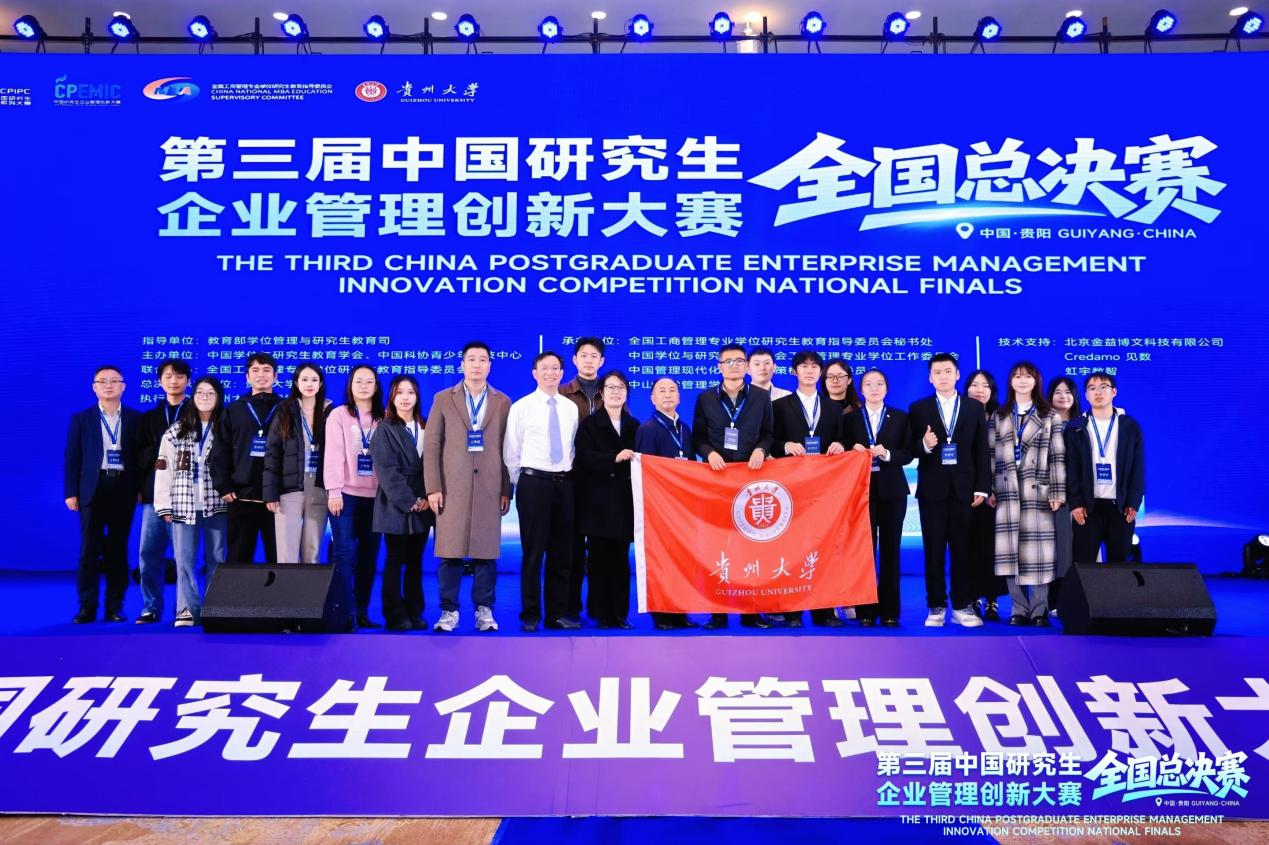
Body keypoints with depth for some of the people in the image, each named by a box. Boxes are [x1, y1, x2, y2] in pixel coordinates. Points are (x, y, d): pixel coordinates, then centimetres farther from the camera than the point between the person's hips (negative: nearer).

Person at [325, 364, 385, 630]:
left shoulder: (383, 419, 11)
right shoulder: (339, 415, 3)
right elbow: (333, 454, -5)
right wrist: (333, 490, -13)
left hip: (375, 496, 3)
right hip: (346, 494, -3)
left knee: (369, 555, 5)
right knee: (345, 554, -6)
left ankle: (362, 612, 13)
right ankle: (345, 613, -4)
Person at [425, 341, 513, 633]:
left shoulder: (503, 402, 10)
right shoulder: (443, 399, 8)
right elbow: (432, 445, 4)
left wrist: (507, 490, 2)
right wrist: (433, 488, -4)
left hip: (490, 489, 0)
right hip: (452, 488, 0)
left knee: (486, 552, 2)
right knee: (450, 552, 1)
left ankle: (484, 610, 12)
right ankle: (449, 611, 11)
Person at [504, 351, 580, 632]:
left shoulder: (571, 408, 9)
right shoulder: (521, 407, -2)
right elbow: (510, 452, 1)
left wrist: (567, 476, 8)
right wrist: (521, 484, 1)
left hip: (564, 483, 4)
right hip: (533, 483, -4)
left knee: (562, 553, 8)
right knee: (533, 553, 1)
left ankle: (558, 613, 18)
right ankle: (530, 616, 10)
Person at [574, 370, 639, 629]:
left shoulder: (633, 425, 14)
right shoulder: (589, 424, 4)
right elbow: (584, 457, -10)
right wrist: (614, 457, -20)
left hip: (624, 501, 3)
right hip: (598, 501, -3)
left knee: (621, 558, 3)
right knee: (599, 558, -1)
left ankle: (620, 613, 11)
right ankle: (601, 613, 8)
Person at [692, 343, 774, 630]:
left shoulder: (762, 397, 7)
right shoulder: (705, 398, 6)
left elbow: (769, 433, 9)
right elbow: (698, 437, 6)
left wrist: (760, 450, -11)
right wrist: (709, 453, -12)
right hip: (717, 476, 0)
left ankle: (750, 610, 9)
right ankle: (718, 611, 6)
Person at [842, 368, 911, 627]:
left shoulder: (900, 418, 10)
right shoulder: (850, 419, 10)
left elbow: (908, 453, 3)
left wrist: (886, 454, -14)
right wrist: (854, 451, -14)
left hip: (892, 490, 1)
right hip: (861, 490, 0)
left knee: (890, 550, 2)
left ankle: (889, 611, 7)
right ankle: (865, 610, 4)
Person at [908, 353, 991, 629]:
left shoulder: (975, 408, 9)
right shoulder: (918, 409, 6)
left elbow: (982, 451, 5)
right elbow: (910, 450, 3)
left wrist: (982, 488, -1)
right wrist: (924, 445, -19)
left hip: (964, 489, 1)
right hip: (932, 489, 0)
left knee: (963, 550, 3)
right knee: (933, 550, 2)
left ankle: (962, 606, 11)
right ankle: (936, 606, 9)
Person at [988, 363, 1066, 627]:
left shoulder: (1049, 416, 8)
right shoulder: (998, 416, 13)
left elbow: (1057, 456, 2)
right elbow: (990, 455, 8)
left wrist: (1057, 492, -5)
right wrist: (989, 489, 1)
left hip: (1037, 491, -1)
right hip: (1007, 491, 2)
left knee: (1039, 550, -2)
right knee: (1010, 550, 0)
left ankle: (1039, 610, 7)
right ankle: (1019, 609, 8)